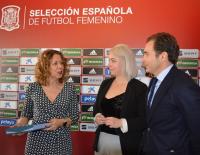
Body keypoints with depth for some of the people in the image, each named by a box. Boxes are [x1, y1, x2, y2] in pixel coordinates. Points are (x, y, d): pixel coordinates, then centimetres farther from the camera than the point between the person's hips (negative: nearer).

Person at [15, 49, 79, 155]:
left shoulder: (69, 88, -4)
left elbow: (75, 116, -1)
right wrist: (20, 124, -10)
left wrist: (61, 122, -18)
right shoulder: (33, 88, -4)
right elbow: (27, 113, 8)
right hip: (37, 141, 0)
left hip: (61, 142, 0)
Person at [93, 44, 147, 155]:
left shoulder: (140, 88, -12)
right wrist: (97, 116, -5)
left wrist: (121, 123, -25)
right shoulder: (105, 84, 5)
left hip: (124, 144, -5)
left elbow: (145, 120, -14)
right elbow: (97, 107, 16)